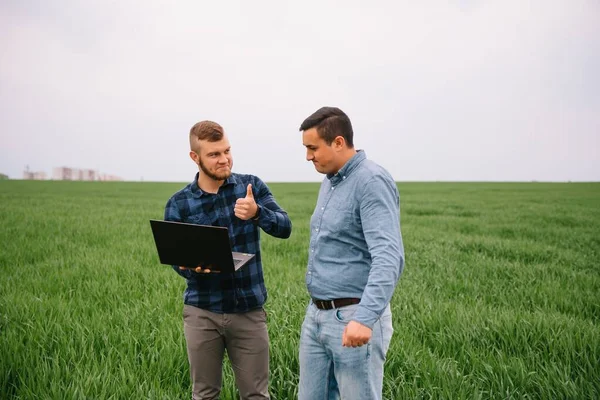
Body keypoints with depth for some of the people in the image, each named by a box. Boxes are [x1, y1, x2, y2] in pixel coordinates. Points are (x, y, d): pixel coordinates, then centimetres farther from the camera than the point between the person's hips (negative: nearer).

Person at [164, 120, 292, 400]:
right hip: (202, 312, 0)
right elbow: (176, 258, -2)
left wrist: (257, 213, -32)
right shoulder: (179, 204, -2)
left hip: (249, 310, 0)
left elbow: (284, 228, -12)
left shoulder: (252, 186, -1)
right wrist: (192, 266, -25)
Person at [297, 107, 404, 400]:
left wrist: (365, 318, -38)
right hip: (316, 315, 9)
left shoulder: (372, 182, -16)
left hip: (354, 319, -9)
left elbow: (389, 258, -28)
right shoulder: (330, 182, 12)